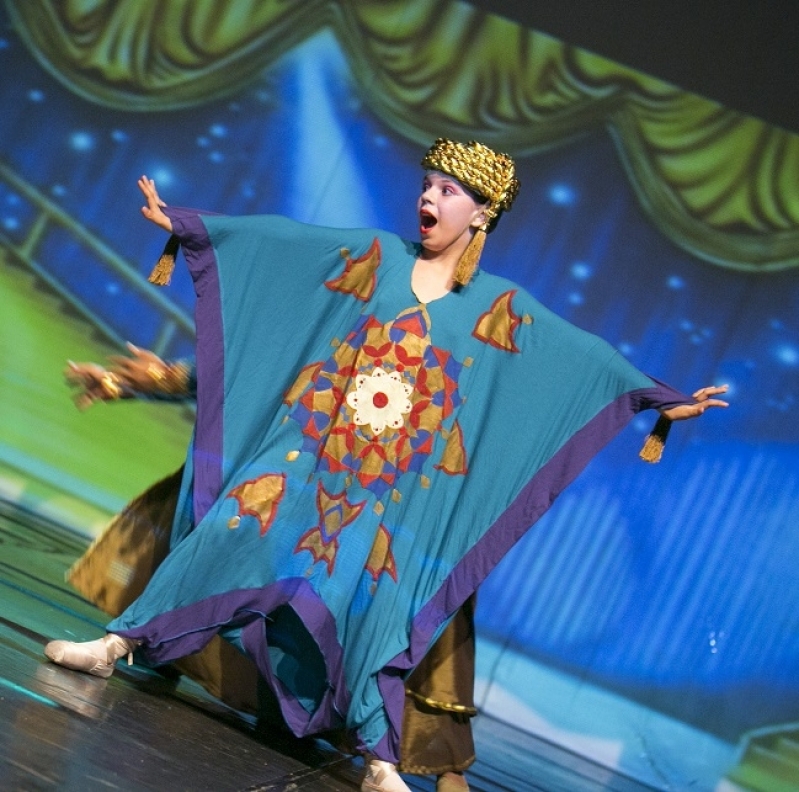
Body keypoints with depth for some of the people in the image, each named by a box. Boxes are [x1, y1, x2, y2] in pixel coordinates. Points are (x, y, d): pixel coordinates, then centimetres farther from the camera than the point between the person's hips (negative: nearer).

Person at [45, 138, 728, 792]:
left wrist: (664, 400, -4)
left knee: (375, 604, -7)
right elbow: (274, 239, 7)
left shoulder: (500, 306, 4)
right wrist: (180, 222, 6)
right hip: (309, 450, 1)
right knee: (229, 534, -6)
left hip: (394, 489, -1)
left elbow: (593, 358, 2)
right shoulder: (375, 253, 6)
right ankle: (120, 642, 3)